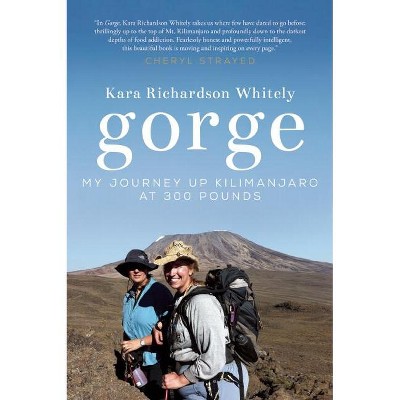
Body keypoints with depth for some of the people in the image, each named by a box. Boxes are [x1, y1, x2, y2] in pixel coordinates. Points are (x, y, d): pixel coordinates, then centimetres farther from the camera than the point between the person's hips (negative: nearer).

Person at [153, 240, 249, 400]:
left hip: (216, 386, -8)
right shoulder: (180, 297, 5)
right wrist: (160, 325, 8)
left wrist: (181, 379, -13)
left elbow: (214, 358, -26)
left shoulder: (200, 302, -22)